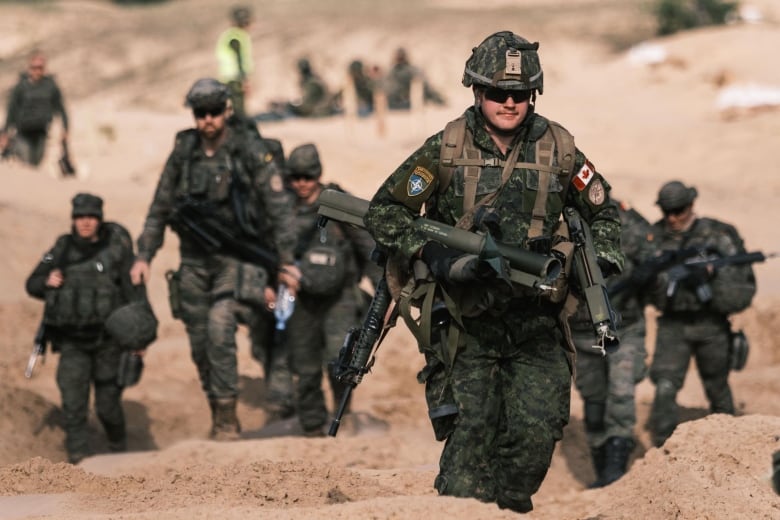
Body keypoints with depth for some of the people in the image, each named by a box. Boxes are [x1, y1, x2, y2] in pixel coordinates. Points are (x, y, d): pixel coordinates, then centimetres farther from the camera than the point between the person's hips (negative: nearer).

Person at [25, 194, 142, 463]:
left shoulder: (115, 247, -3)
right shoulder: (62, 250, 5)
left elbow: (133, 292, -2)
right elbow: (32, 284, 13)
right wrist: (47, 282, -11)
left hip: (106, 341, -2)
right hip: (72, 341, 2)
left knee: (108, 405, 7)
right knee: (73, 402, -10)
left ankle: (119, 451, 31)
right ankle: (78, 458, -7)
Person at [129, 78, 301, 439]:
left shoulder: (250, 150, -9)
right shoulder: (183, 154, 4)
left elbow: (278, 207, -9)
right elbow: (160, 208, 12)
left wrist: (286, 262, -13)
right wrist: (144, 256, 5)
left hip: (238, 257, -5)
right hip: (195, 260, 5)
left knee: (219, 325, -23)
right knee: (201, 345, 6)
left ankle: (227, 417, -15)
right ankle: (220, 422, 18)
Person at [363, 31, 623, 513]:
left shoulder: (559, 149, 3)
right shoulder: (446, 149, -3)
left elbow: (602, 210, 17)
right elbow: (384, 212, -1)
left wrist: (603, 257, -2)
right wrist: (434, 256, -14)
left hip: (536, 322, 2)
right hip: (468, 321, -2)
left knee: (538, 429, -9)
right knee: (471, 430, -8)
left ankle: (509, 509, 11)